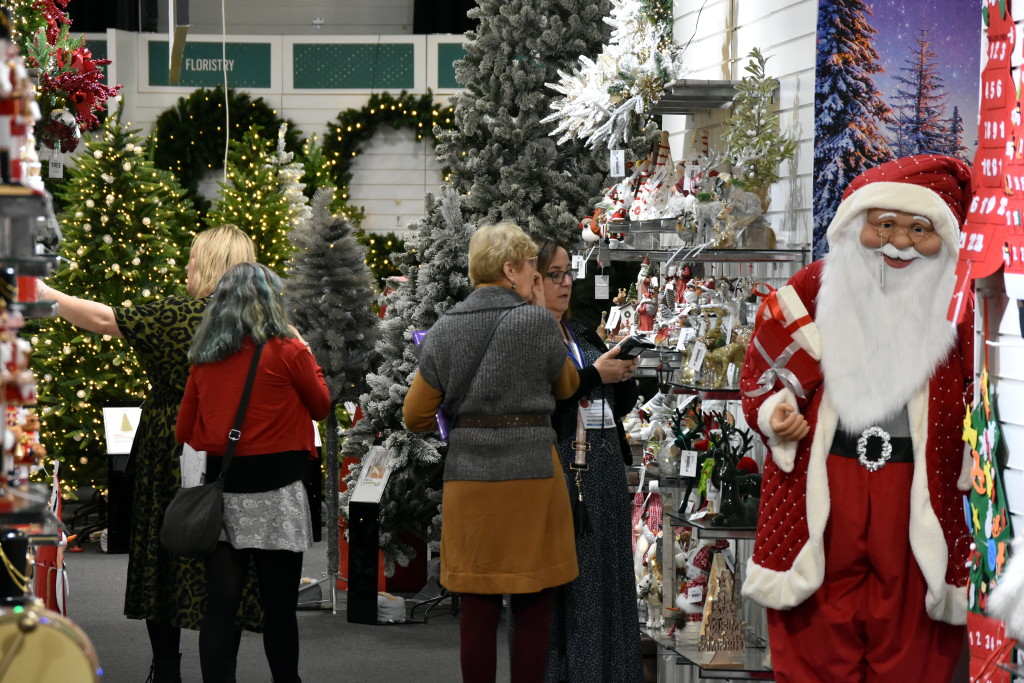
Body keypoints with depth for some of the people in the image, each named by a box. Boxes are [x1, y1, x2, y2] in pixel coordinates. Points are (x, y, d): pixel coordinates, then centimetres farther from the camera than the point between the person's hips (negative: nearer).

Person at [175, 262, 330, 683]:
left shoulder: (204, 358, 6)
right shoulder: (287, 351, -7)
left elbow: (185, 430, 12)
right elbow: (321, 406, 8)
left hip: (221, 490, 4)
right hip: (274, 493, -4)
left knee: (219, 606, 3)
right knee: (279, 605, 6)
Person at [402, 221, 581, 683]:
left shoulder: (445, 328, 4)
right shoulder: (536, 322, -8)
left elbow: (415, 416, 7)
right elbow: (567, 385, 10)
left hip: (468, 474, 4)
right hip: (531, 472, -4)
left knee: (478, 609, 8)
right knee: (533, 610, 5)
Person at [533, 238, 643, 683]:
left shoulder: (583, 335, 18)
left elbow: (620, 405, 20)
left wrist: (624, 376, 0)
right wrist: (595, 375, -16)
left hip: (605, 471, 7)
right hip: (559, 473, -7)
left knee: (608, 583, 7)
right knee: (566, 587, -5)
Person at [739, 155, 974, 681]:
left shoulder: (956, 305, -1)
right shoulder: (814, 290, 0)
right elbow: (764, 371, 11)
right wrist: (775, 414, -7)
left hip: (917, 493, 0)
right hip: (819, 485, 0)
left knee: (907, 640, 8)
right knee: (820, 631, 7)